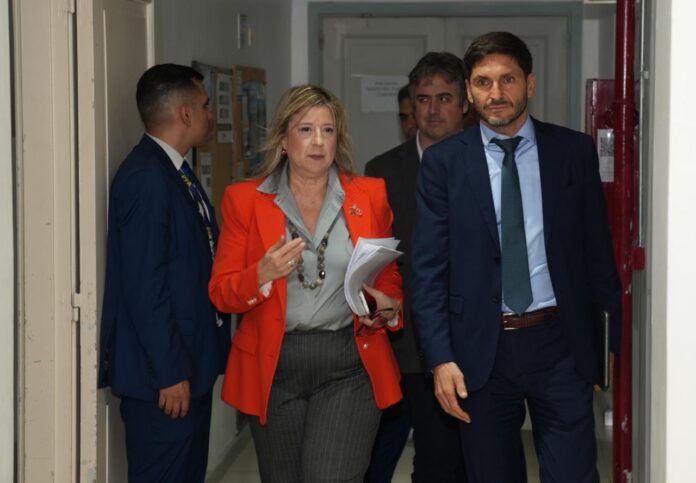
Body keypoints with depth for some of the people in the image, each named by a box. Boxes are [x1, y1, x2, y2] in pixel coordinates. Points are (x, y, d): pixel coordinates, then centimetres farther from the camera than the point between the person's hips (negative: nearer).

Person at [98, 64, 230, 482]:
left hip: (191, 365, 10)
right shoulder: (146, 177, -18)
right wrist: (170, 372, -20)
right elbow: (144, 286, -22)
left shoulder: (177, 172, 13)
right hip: (163, 374, -10)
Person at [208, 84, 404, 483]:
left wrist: (389, 307, -9)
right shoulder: (245, 200, 4)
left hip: (350, 365, -1)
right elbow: (221, 294, 1)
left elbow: (391, 280, 13)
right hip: (273, 370, 1)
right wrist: (263, 274, -18)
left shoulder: (371, 196, 6)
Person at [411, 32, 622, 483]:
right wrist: (441, 358, -9)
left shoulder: (575, 151, 3)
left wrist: (616, 344, 3)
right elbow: (429, 268, -1)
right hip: (481, 349, 0)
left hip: (559, 345, 0)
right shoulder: (443, 161, 1)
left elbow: (599, 253, 5)